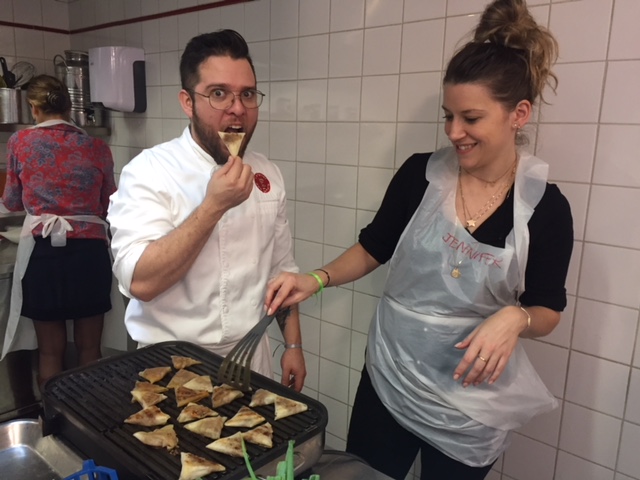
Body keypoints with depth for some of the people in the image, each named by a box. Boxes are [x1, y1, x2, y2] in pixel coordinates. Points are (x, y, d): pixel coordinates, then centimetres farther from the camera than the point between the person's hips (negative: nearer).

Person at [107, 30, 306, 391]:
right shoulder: (148, 172, -16)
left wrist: (293, 344, 6)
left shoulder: (268, 174, 0)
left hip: (251, 358, 5)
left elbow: (281, 267, 6)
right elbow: (141, 282, -26)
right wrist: (214, 205, -30)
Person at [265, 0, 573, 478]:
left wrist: (515, 318, -24)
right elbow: (373, 249, 2)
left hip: (471, 404, -1)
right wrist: (316, 279, -14)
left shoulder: (545, 206, -12)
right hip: (387, 380, 2)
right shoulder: (420, 174, -10)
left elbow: (547, 312, -3)